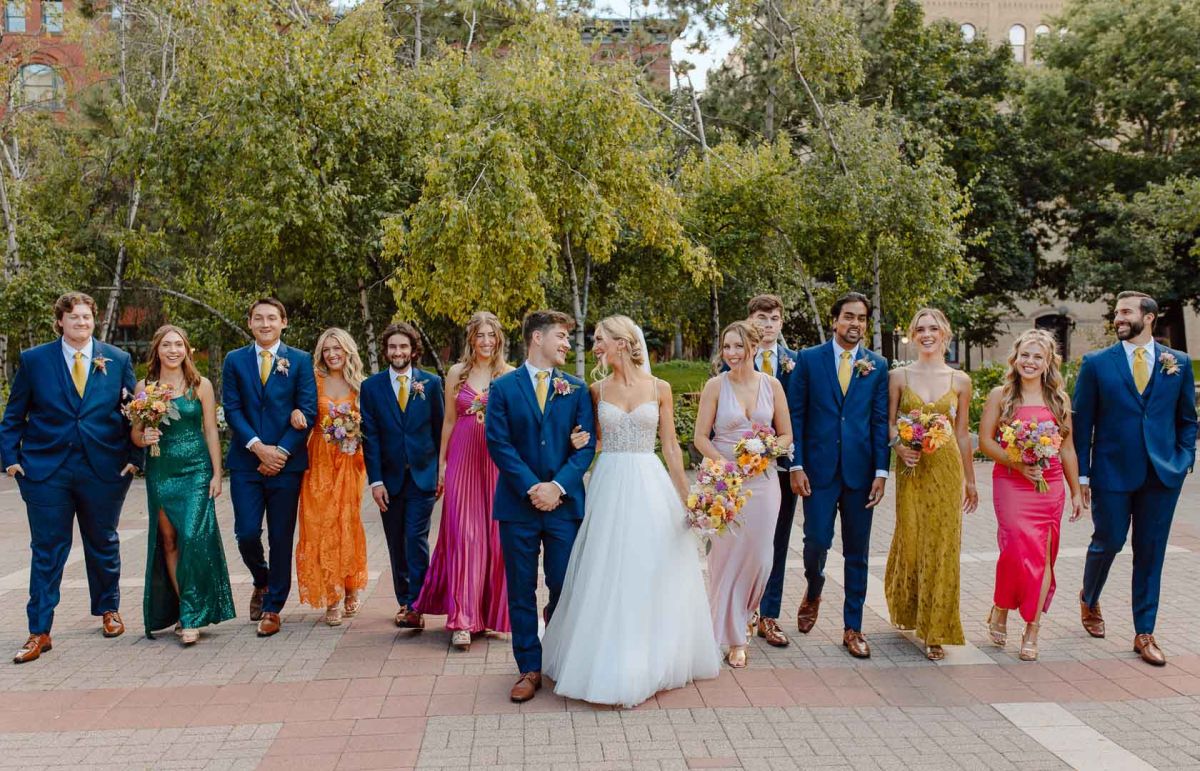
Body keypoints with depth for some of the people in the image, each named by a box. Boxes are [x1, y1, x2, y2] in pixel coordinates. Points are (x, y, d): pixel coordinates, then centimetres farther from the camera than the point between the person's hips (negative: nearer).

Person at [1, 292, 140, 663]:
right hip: (46, 469, -1)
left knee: (103, 545, 14)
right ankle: (39, 633, 10)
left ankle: (108, 610, 34)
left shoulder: (118, 360, 4)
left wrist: (134, 457, -3)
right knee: (47, 551, 2)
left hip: (104, 468, 1)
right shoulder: (33, 360, 2)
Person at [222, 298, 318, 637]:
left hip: (286, 461, -1)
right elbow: (232, 409, 1)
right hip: (246, 462, 1)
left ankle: (272, 608, 16)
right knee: (246, 534, -3)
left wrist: (281, 451, -11)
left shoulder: (300, 361, 4)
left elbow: (308, 411, -2)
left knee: (281, 538, 3)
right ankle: (261, 582, 28)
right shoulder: (234, 361, 8)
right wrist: (258, 447, -11)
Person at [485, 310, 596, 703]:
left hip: (564, 503, 1)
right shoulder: (503, 387, 2)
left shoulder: (576, 389, 7)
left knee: (564, 589, 6)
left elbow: (586, 445, 0)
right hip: (518, 505, -1)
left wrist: (558, 486, -12)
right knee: (521, 591, 6)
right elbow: (498, 443, -5)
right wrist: (531, 487, -13)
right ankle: (530, 668, 19)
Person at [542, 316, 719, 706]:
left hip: (650, 485, -1)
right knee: (608, 575, 4)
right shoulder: (597, 389, 5)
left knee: (652, 574, 5)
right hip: (609, 484, 1)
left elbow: (671, 445, 4)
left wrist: (685, 496, 1)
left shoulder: (659, 388, 1)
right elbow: (590, 441, 10)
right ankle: (613, 660, 17)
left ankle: (652, 658, 22)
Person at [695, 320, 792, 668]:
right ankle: (735, 636, 18)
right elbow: (701, 437, -4)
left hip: (762, 480, 2)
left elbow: (786, 435, 7)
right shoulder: (715, 385, -5)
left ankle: (746, 611, 37)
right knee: (727, 555, 2)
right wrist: (726, 465, -17)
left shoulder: (771, 385, 1)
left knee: (760, 557, 5)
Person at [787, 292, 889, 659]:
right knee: (817, 541, -3)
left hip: (860, 471, 2)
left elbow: (881, 421, 5)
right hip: (819, 468, -1)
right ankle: (813, 591, 31)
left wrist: (881, 471, -2)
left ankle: (852, 627, 19)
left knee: (857, 552, 7)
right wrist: (796, 466, -6)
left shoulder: (877, 366, 7)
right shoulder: (808, 359, 2)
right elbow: (795, 415, 0)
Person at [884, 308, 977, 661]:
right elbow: (889, 422, 5)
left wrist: (970, 480, 12)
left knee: (943, 544, 0)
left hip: (947, 466, 1)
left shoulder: (960, 380, 6)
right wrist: (899, 446, -15)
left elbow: (963, 433, 10)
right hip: (912, 467, 0)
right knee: (909, 539, 4)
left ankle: (936, 630, 9)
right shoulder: (899, 376, 3)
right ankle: (904, 607, 33)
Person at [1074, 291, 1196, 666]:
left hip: (1162, 474, 2)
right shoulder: (1096, 363, 0)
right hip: (1112, 471, -2)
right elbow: (1082, 422, 0)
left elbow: (1187, 418, 13)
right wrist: (1081, 474, -3)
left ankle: (1144, 633, 17)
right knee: (1108, 542, 5)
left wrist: (1185, 460, 1)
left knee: (1150, 553, 7)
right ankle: (1089, 599, 35)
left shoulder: (1179, 363, 6)